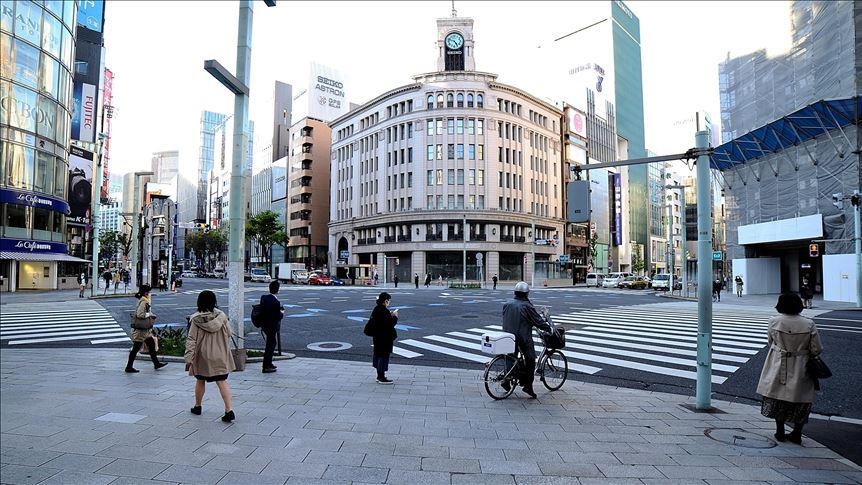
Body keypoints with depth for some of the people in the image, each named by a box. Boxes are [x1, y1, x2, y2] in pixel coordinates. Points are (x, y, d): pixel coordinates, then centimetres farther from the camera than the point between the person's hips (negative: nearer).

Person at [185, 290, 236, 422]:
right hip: (220, 356, 1)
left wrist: (189, 358, -9)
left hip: (202, 356, -1)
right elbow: (229, 333, 2)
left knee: (200, 381, 20)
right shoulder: (221, 316, -7)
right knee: (222, 382, 1)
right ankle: (229, 410, -8)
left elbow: (191, 340, -12)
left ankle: (197, 406, 37)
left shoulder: (195, 319, -12)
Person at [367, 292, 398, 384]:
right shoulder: (384, 311, -22)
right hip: (384, 338, -10)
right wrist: (395, 316, -8)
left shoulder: (376, 309, 7)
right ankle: (381, 378, 5)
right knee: (384, 355, -1)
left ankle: (379, 375, 29)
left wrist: (390, 315, 9)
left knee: (378, 354, 17)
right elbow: (390, 324, -23)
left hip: (377, 336, 10)